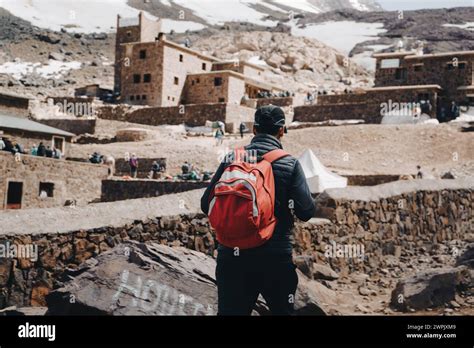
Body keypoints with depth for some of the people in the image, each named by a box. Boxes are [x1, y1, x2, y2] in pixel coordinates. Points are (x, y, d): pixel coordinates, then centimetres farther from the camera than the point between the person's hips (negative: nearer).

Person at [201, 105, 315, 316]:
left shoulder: (231, 160, 0)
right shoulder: (289, 164, -5)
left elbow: (207, 205, 2)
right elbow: (306, 211, -7)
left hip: (231, 254, 2)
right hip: (276, 258, -2)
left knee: (231, 311, 10)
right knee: (282, 310, 16)